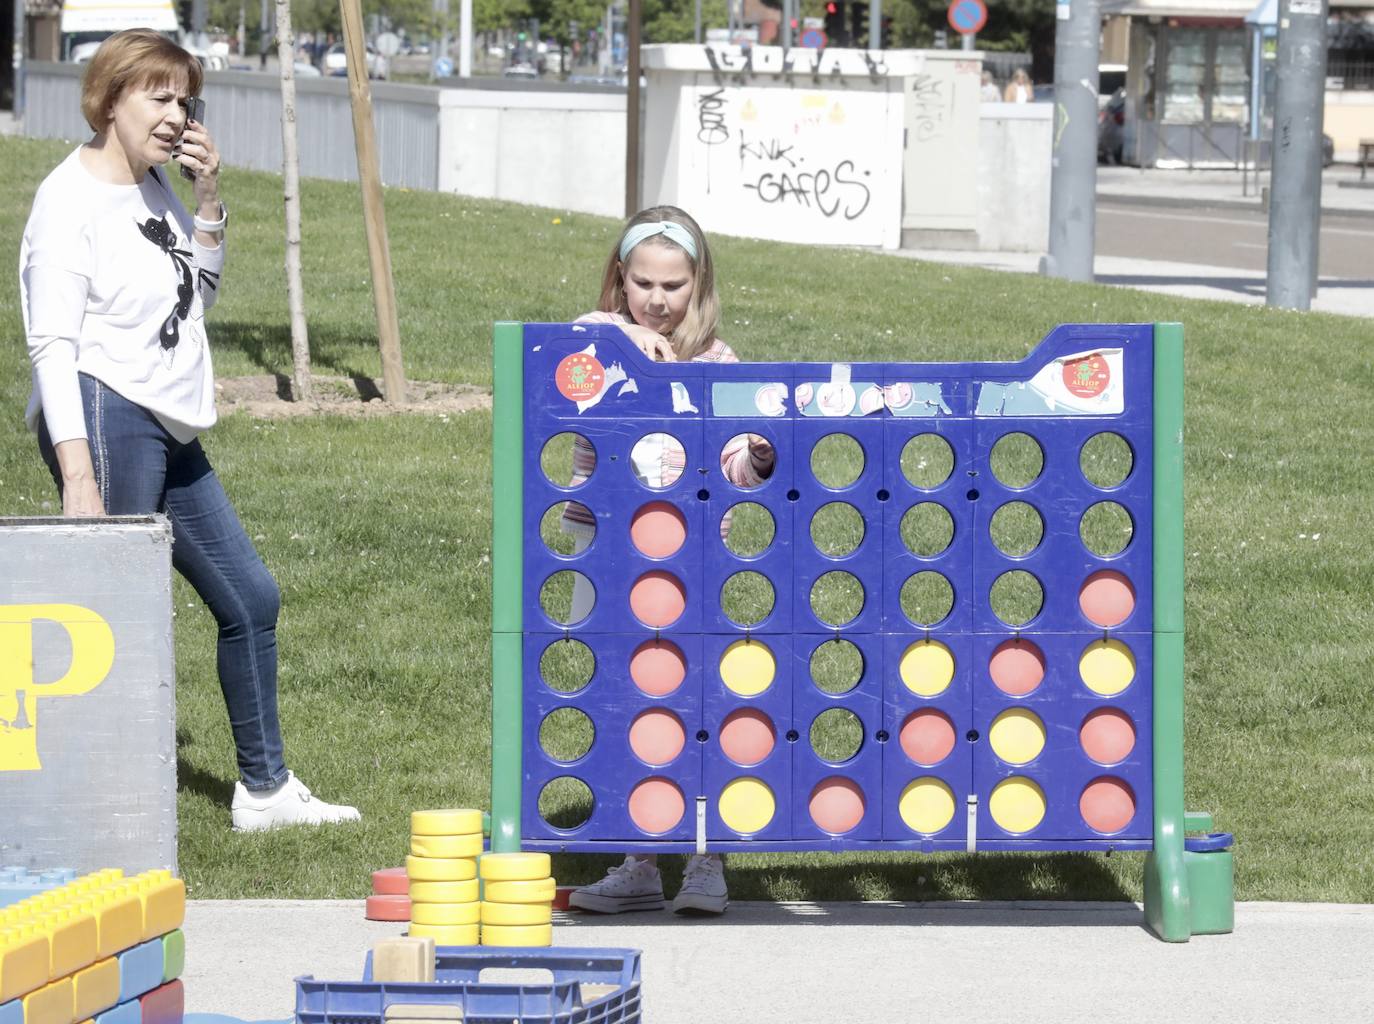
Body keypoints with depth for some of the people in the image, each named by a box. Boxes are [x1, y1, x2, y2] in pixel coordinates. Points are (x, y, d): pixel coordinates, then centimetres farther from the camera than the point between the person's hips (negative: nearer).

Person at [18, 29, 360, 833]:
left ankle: (265, 790, 27)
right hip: (107, 421, -10)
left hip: (171, 434, 10)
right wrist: (76, 472, -25)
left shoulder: (154, 186, 14)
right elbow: (52, 341, -17)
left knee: (251, 598, 16)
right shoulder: (72, 199, -11)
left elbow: (198, 295, 24)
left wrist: (208, 202, 8)